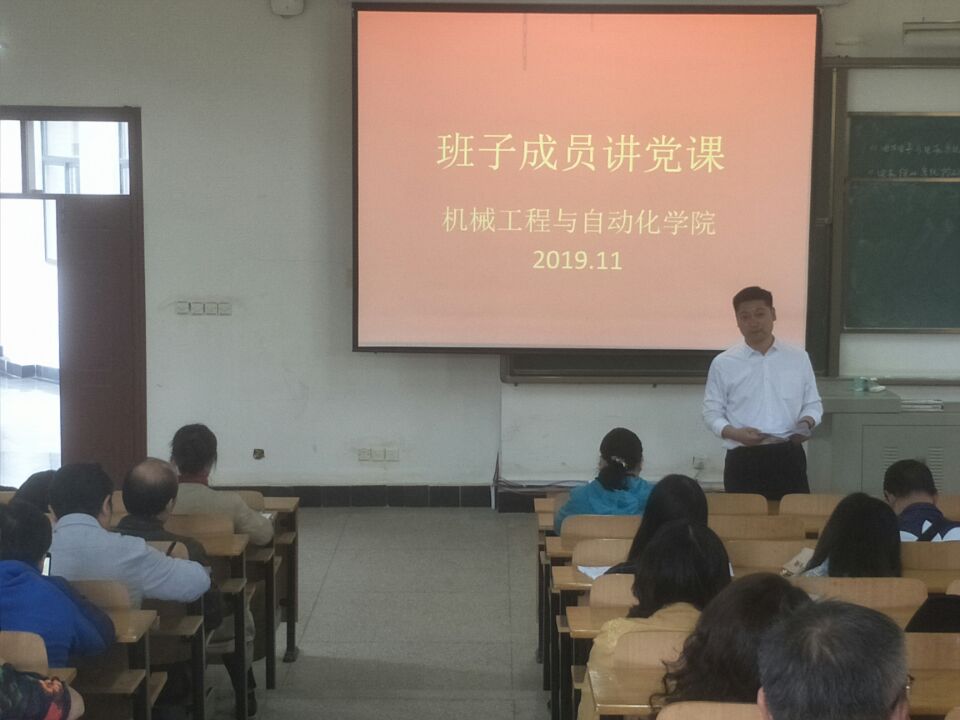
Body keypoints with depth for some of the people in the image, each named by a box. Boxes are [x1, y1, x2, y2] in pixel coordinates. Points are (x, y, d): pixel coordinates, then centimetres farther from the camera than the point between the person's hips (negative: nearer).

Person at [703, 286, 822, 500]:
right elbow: (712, 412, 4)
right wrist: (734, 433, -15)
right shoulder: (723, 363, 2)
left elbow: (813, 404, 12)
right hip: (743, 460, -1)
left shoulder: (798, 358, 6)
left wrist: (806, 423, -10)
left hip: (788, 456, 1)